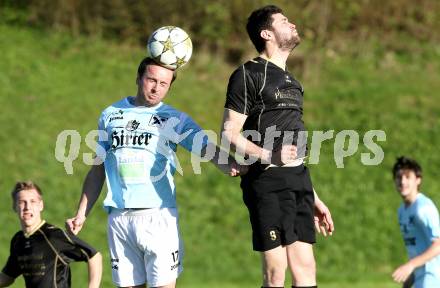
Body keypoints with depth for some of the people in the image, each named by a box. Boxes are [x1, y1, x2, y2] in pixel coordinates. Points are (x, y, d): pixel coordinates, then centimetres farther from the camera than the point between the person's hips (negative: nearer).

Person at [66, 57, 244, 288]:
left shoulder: (174, 119, 6)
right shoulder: (111, 115, 14)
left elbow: (207, 149, -9)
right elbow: (98, 169, 19)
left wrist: (229, 165, -31)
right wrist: (81, 214, 15)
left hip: (158, 216, -2)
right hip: (119, 216, 2)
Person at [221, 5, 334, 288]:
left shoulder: (290, 81, 24)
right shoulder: (248, 74, -1)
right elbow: (229, 134, -8)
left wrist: (314, 199, 25)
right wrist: (269, 155, -23)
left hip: (299, 180, 8)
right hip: (268, 182, -8)